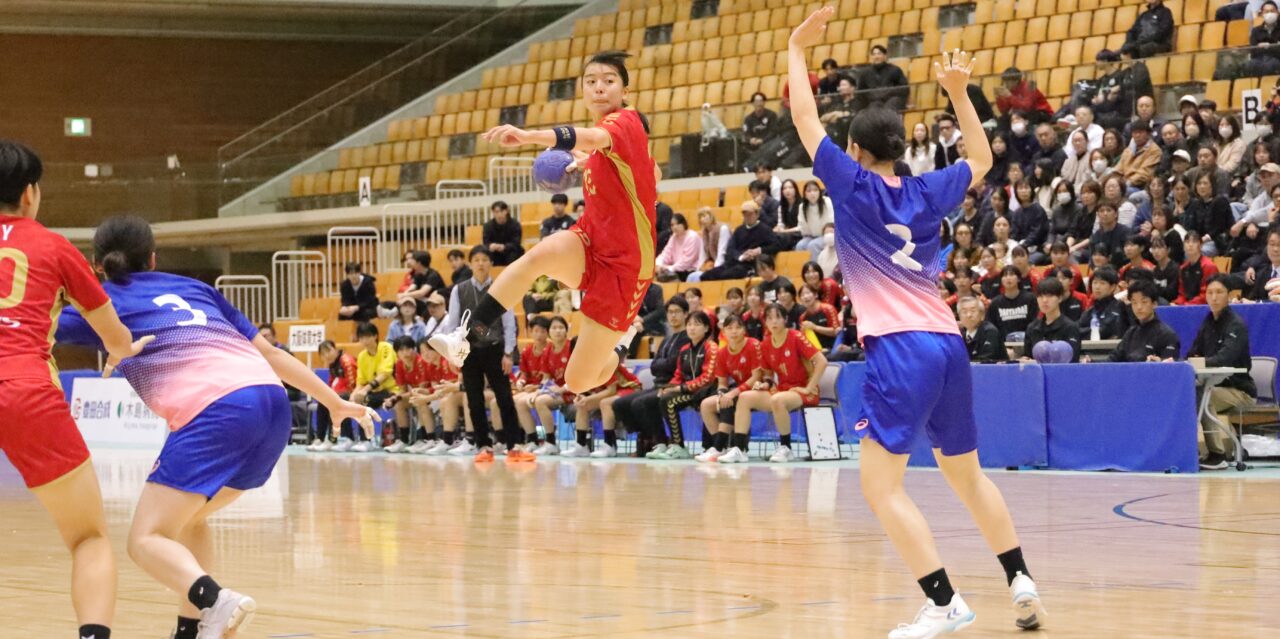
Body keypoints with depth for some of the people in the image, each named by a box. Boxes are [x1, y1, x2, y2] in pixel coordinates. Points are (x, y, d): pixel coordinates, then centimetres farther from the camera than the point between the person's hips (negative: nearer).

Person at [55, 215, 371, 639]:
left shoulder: (102, 302, 16)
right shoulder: (194, 289, 29)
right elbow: (270, 353, 29)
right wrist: (335, 402, 36)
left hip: (216, 411, -6)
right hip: (272, 400, 6)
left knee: (147, 539, -4)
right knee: (187, 520, 25)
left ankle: (216, 602, -30)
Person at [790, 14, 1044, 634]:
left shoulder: (855, 187, -1)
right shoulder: (926, 192, 12)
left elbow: (805, 121, 3)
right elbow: (982, 159, 31)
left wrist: (797, 50, 11)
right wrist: (958, 92, 31)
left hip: (899, 351, -6)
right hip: (948, 346, 7)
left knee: (880, 486, -5)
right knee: (967, 475, 20)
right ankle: (1021, 581, 19)